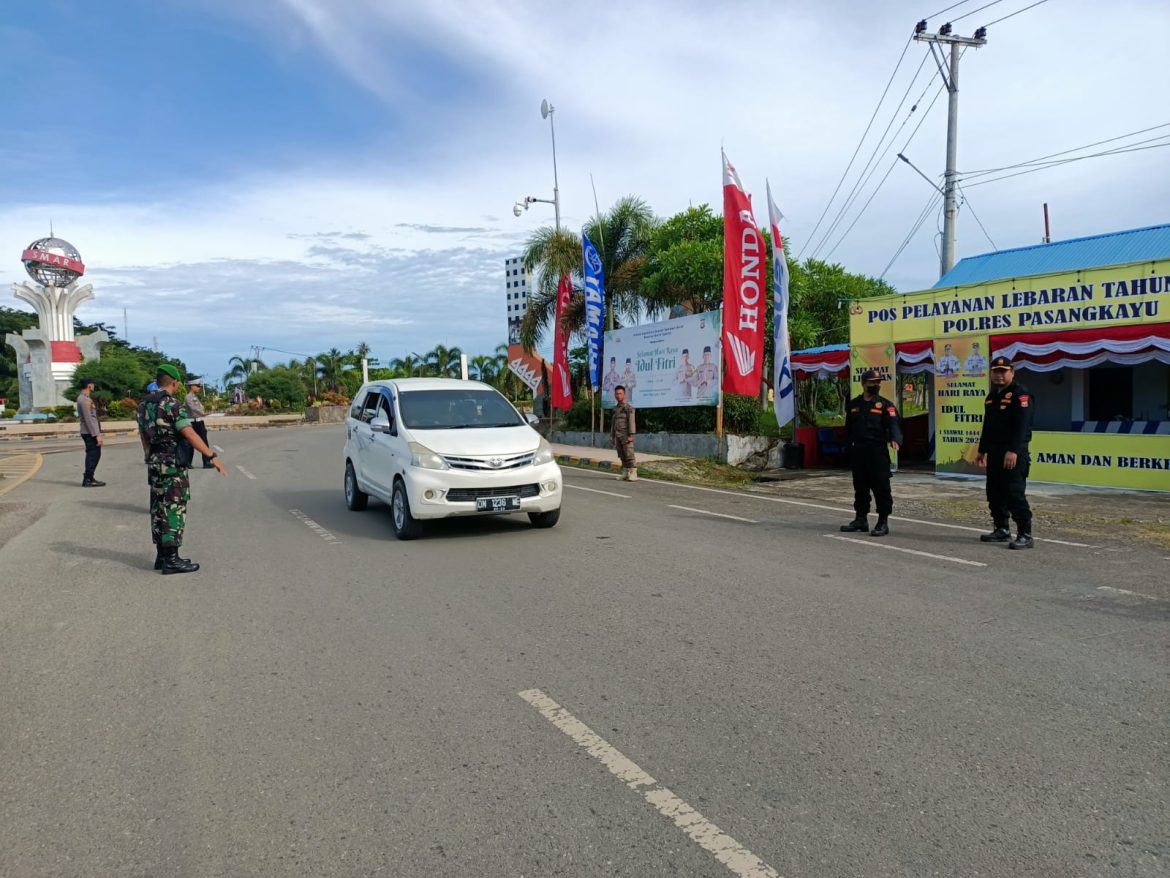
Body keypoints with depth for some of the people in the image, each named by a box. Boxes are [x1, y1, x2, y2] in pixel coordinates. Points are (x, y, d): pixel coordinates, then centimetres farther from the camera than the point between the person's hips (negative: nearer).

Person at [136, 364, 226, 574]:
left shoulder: (144, 405, 11)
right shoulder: (173, 404, -15)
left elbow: (143, 436, 17)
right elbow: (190, 434, -22)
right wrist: (212, 456, -21)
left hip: (154, 462, 9)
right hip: (172, 463, -9)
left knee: (159, 509, 12)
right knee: (174, 509, -6)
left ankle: (161, 556, 17)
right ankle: (171, 560, -6)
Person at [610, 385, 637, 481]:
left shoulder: (629, 408, -5)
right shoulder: (615, 409, 16)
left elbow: (632, 422, -12)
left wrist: (630, 435, -19)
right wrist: (612, 436, 17)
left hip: (626, 436, -7)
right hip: (618, 436, 7)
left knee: (629, 455, -10)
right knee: (622, 456, 6)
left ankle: (633, 474, -11)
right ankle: (625, 474, 10)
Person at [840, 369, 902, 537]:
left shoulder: (885, 404, -2)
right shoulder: (854, 404, 12)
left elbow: (893, 424, -17)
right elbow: (849, 428, 17)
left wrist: (895, 439, -36)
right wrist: (849, 447, 13)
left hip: (878, 451, -5)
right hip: (858, 452, 5)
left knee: (881, 487, -5)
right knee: (860, 487, 13)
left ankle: (883, 522, 1)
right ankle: (861, 519, 24)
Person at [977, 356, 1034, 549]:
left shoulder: (1020, 394, -10)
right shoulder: (992, 396, 18)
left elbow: (1021, 426, -20)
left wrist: (1013, 451, -27)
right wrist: (982, 450, 22)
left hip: (1014, 453, -9)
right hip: (994, 452, 9)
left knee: (1015, 494, -11)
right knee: (995, 493, 13)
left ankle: (1025, 535, -7)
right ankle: (1001, 530, 24)